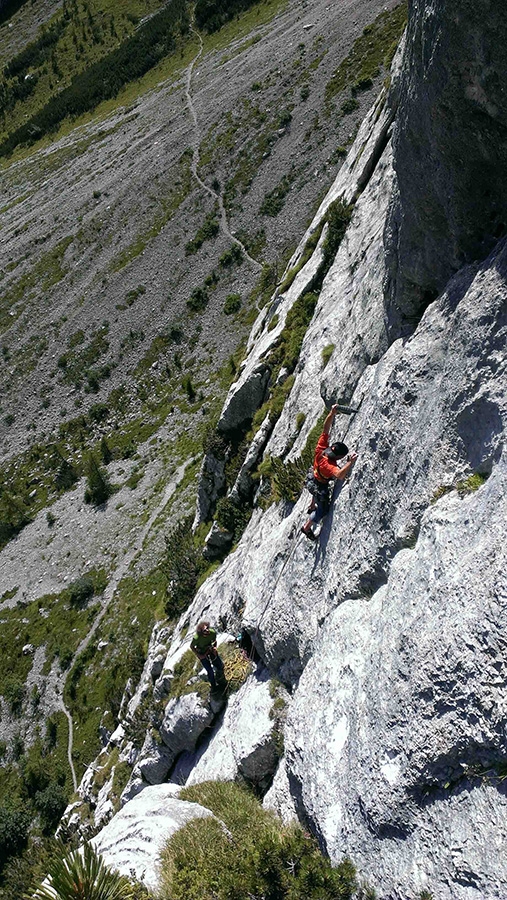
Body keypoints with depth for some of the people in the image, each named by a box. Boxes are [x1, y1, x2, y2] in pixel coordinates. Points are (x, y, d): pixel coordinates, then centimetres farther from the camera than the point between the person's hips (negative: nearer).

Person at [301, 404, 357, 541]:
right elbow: (340, 475, -64)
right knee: (323, 509, 17)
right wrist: (350, 462, -62)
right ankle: (307, 527, 34)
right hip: (321, 488, -7)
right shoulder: (328, 465, -47)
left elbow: (326, 428, -27)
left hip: (316, 479, 8)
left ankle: (312, 507, 70)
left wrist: (332, 413, -35)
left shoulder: (321, 448, -29)